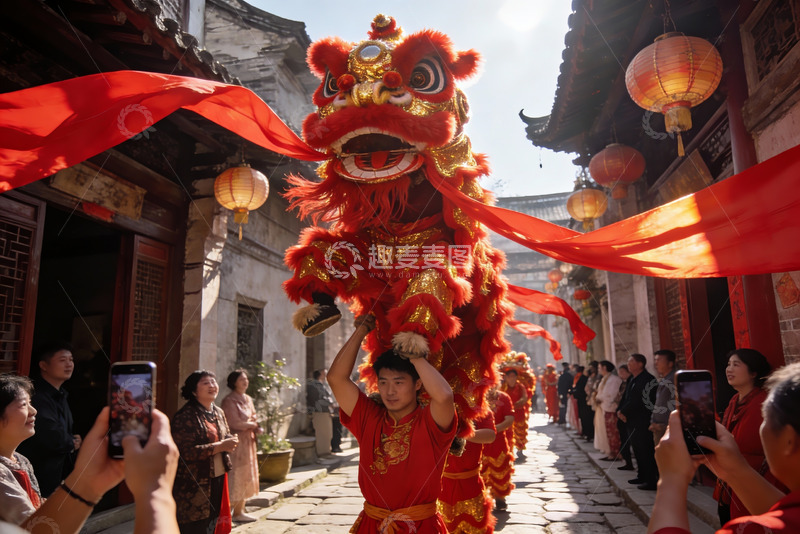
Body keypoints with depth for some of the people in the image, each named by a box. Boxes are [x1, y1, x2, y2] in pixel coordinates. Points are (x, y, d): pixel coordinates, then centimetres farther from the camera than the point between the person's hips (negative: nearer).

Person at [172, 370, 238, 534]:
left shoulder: (219, 412, 10)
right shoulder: (185, 416, -15)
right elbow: (186, 452, -21)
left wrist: (231, 441, -4)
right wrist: (219, 447, -23)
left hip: (218, 479, 7)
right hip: (193, 485, -7)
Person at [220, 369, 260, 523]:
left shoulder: (248, 399, 12)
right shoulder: (229, 400, -14)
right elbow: (235, 423, -19)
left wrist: (257, 427, -2)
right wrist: (252, 424, -7)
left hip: (248, 441, 8)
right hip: (236, 442, -8)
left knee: (246, 476, 12)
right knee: (236, 476, -3)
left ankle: (239, 511, 22)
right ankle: (235, 512, 7)